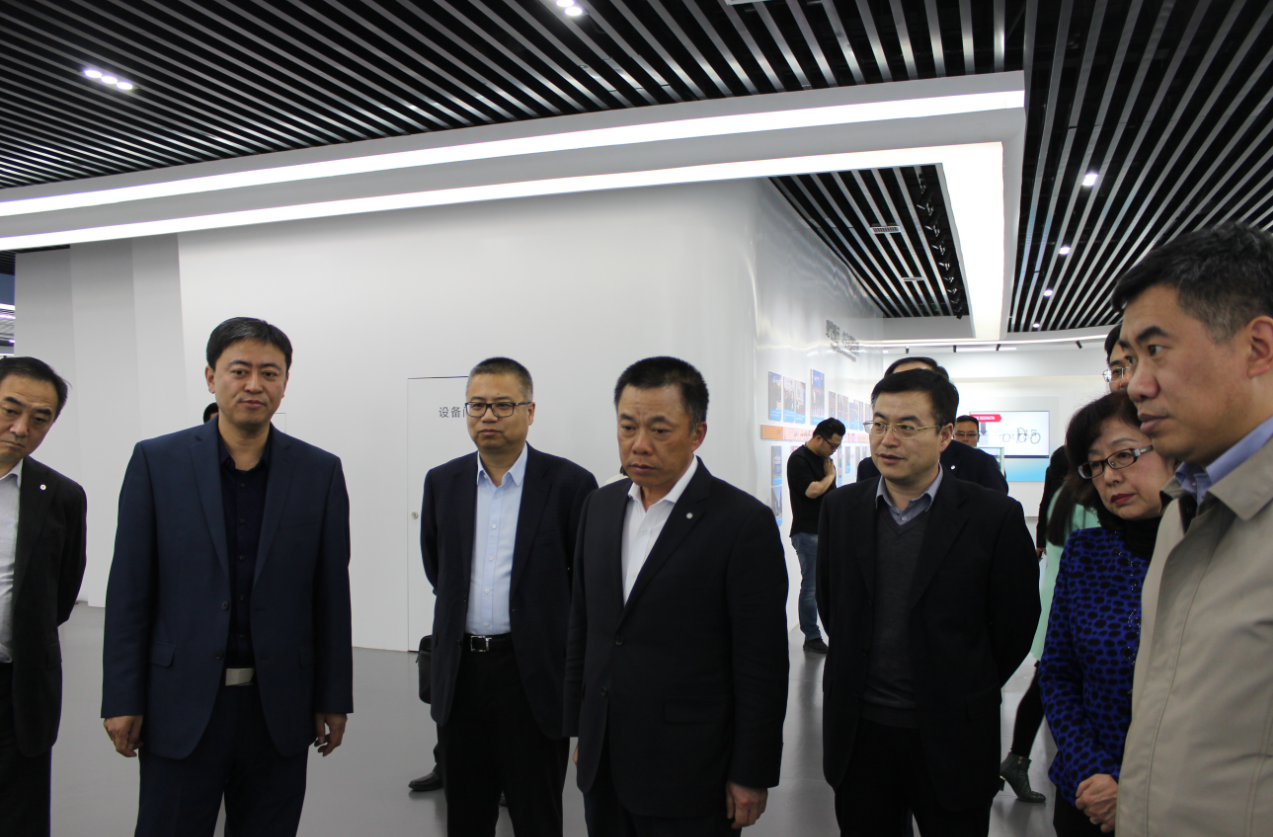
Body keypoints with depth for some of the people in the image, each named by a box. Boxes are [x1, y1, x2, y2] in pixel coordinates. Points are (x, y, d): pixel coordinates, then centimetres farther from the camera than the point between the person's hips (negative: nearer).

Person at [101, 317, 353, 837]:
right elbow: (129, 589, -1)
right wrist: (122, 698, -2)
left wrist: (333, 698, 3)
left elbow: (332, 594, 2)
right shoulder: (156, 461, -2)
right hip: (181, 704, -1)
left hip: (279, 707, 1)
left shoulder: (320, 472, 0)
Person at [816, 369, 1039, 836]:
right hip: (859, 732, 3)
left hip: (951, 741, -3)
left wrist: (966, 698, 4)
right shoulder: (841, 507, 1)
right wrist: (859, 671, 11)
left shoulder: (995, 517, -10)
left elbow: (1014, 628, -3)